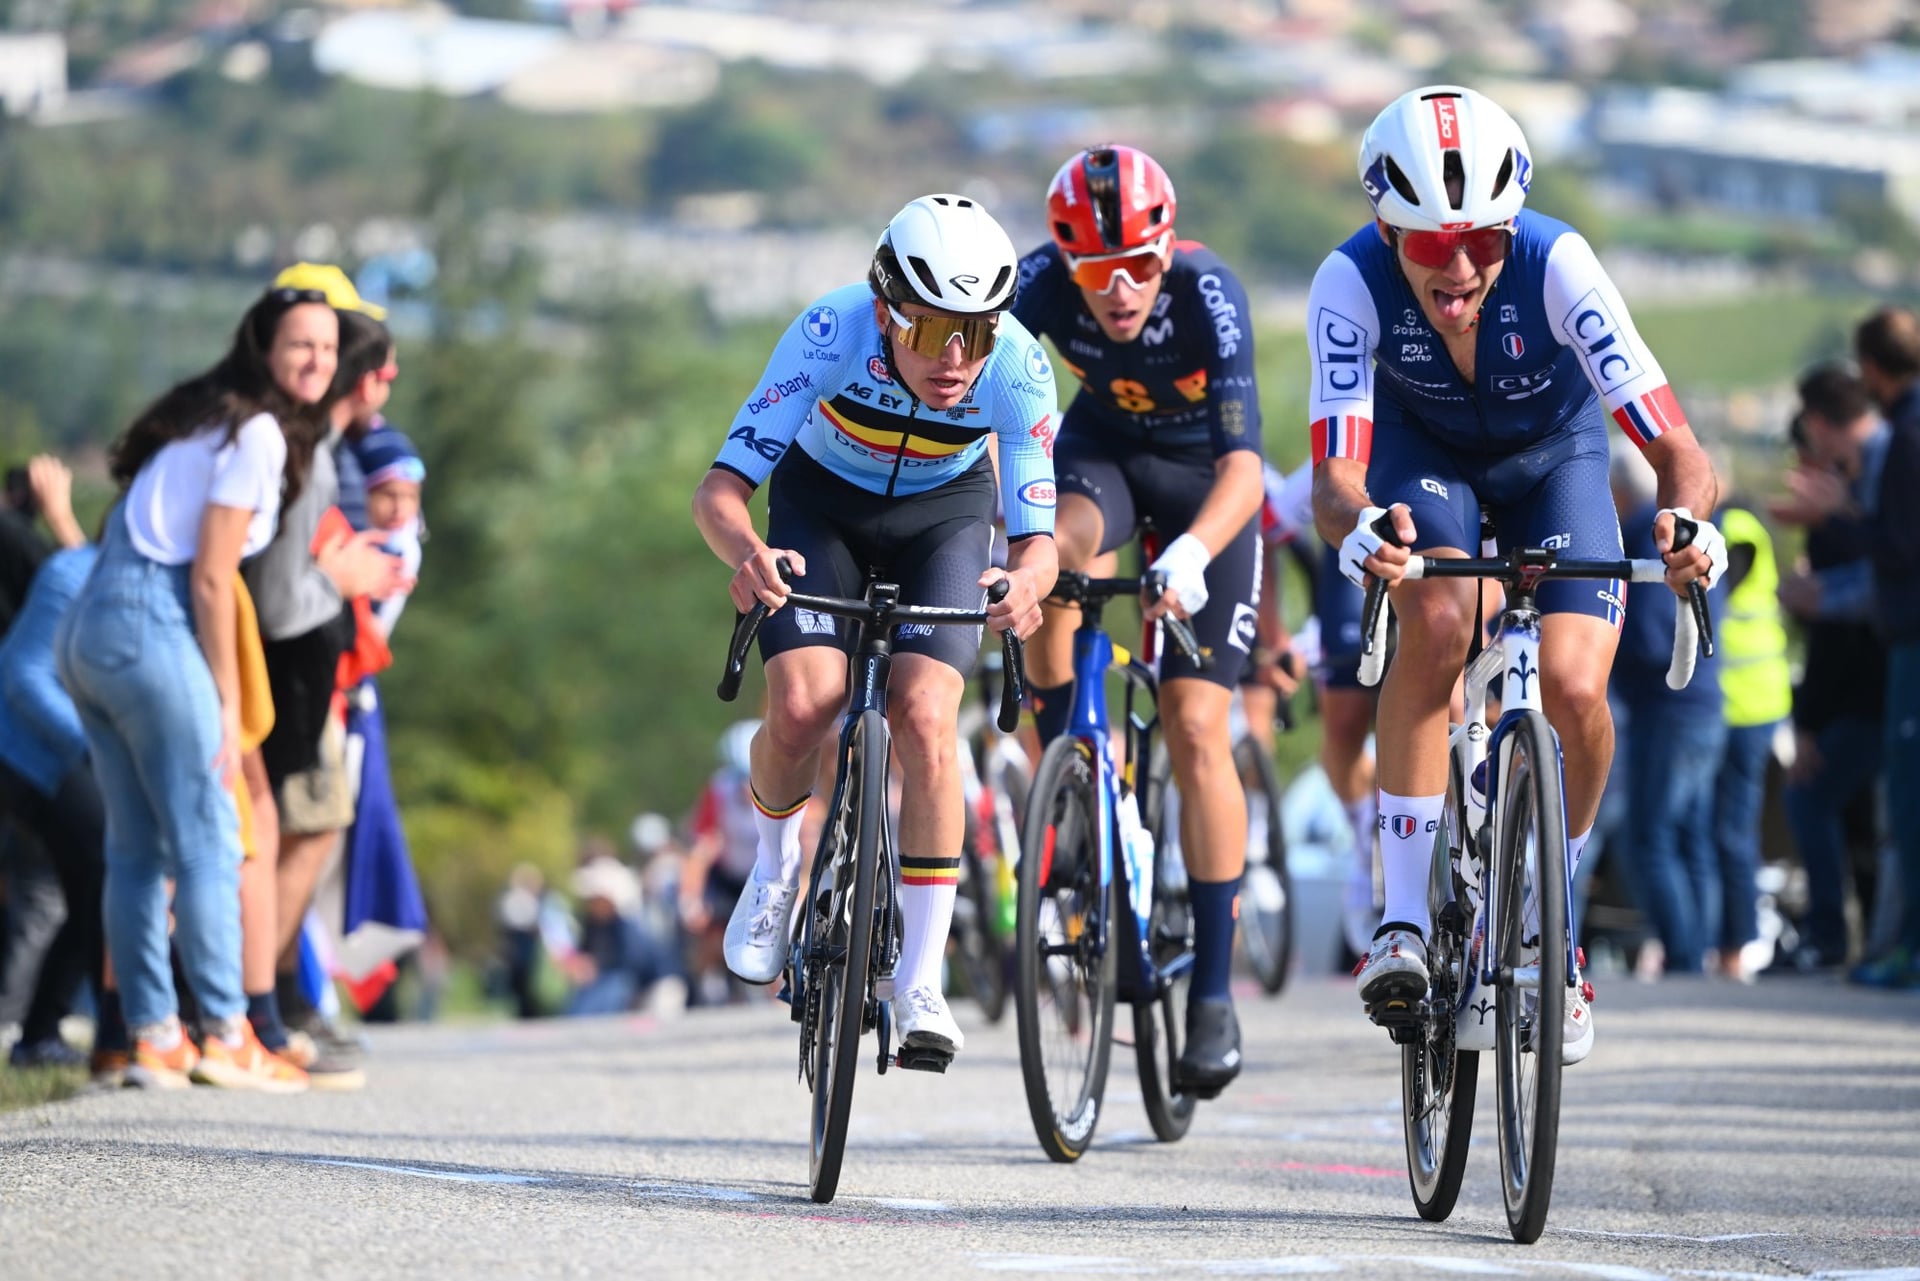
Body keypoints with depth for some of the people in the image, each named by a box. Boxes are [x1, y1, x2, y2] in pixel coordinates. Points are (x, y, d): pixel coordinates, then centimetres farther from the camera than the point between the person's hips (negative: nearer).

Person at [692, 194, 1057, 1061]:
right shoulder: (832, 333, -34)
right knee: (802, 705, -23)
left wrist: (1026, 581, -53)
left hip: (944, 514, 0)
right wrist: (748, 555, -57)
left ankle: (920, 981, -12)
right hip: (822, 504, 0)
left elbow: (1037, 539, -28)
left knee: (923, 715, -22)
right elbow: (722, 487, -34)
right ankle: (776, 862, 11)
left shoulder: (1018, 370, -31)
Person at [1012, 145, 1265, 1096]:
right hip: (1103, 447, 2)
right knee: (1052, 557, -35)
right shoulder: (1041, 286, -27)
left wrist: (1190, 554, -60)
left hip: (1203, 474, -2)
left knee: (1196, 730, -10)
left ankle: (1214, 989, -3)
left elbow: (1243, 466, -42)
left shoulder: (1206, 293, -34)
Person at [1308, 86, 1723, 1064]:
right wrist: (1358, 530, -64)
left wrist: (1690, 523, -62)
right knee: (1438, 620, -30)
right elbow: (1333, 476, -41)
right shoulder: (1353, 282, -34)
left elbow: (1677, 449, -40)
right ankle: (1403, 922, -22)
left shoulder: (1556, 266, -37)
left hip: (1552, 452, 0)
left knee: (1574, 690, -18)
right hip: (1422, 449, 0)